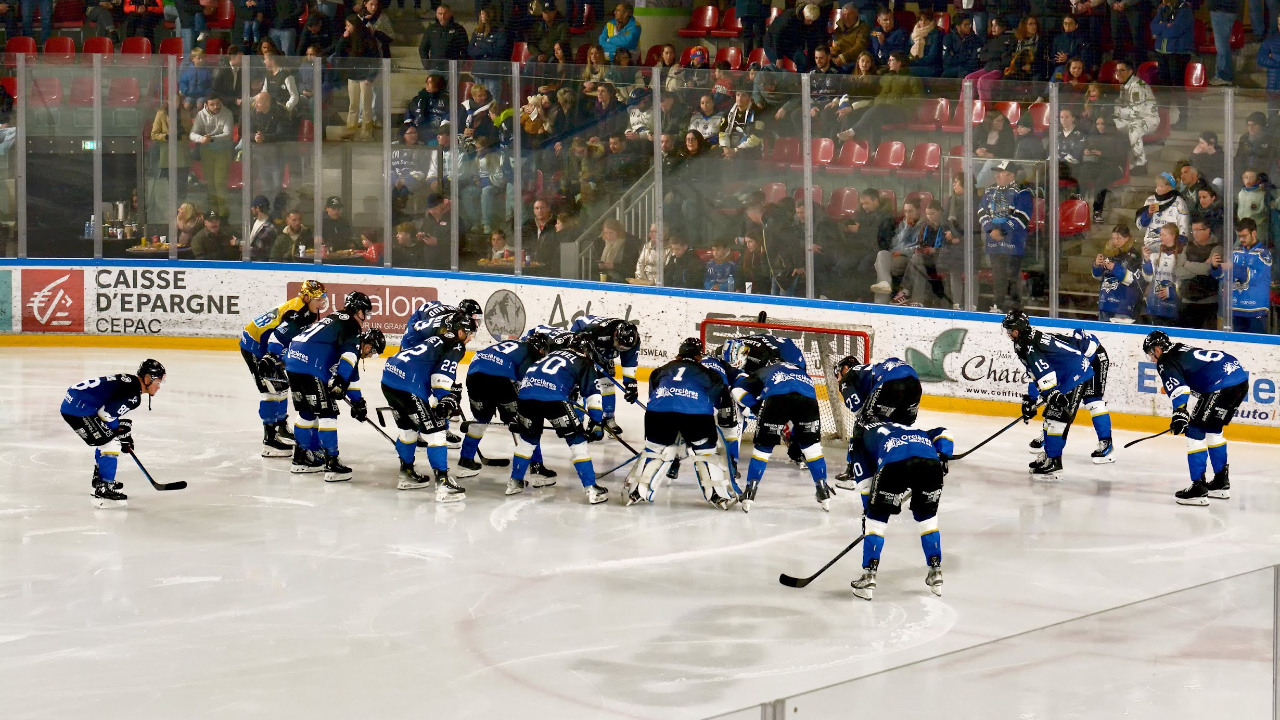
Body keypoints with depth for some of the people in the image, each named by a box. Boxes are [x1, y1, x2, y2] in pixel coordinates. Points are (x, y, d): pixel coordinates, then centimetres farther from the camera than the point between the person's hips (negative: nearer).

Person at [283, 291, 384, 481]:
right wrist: (340, 381, -27)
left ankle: (301, 458, 31)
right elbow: (349, 355, -21)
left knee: (307, 411, 21)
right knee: (327, 412, -4)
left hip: (292, 360, 9)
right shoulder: (350, 325, 1)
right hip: (311, 367, -9)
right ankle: (331, 464, -5)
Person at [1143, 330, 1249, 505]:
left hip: (1223, 385, -10)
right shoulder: (1183, 350, 28)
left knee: (1195, 431, -4)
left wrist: (1180, 412, -33)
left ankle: (1198, 488, -9)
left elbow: (1176, 386, -20)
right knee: (1212, 430, 25)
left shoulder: (1166, 362, 0)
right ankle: (1221, 482, 32)